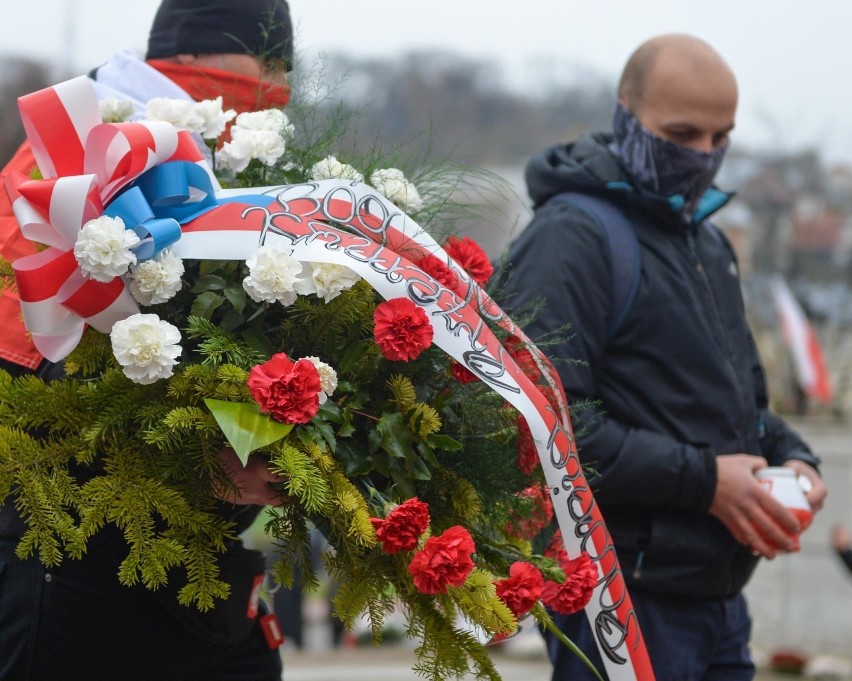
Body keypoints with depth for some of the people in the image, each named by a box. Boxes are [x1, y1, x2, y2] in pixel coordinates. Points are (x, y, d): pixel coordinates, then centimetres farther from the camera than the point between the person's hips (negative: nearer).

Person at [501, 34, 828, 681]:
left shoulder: (708, 242, 20)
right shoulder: (572, 235, -11)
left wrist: (790, 456, 7)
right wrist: (702, 480, -21)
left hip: (719, 598, 9)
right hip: (624, 603, -9)